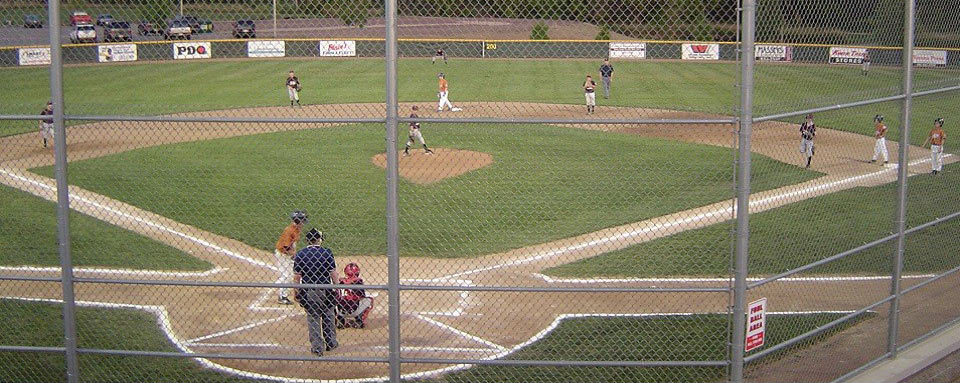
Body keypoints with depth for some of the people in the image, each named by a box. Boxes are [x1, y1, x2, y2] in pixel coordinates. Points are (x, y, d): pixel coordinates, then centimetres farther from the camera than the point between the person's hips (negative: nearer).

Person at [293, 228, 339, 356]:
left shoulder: (300, 255, -5)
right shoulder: (327, 253, -8)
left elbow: (297, 277, -3)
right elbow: (333, 274, -6)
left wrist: (296, 292, 7)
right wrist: (337, 288, 7)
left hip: (308, 293, 0)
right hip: (326, 291, 0)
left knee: (313, 318, 9)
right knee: (328, 316, 18)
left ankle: (317, 348, 11)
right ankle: (331, 343, 26)